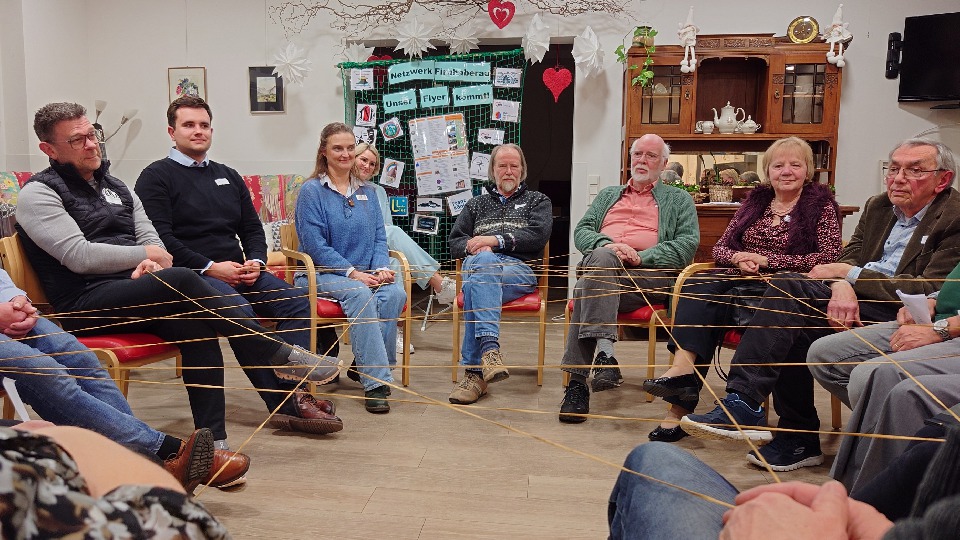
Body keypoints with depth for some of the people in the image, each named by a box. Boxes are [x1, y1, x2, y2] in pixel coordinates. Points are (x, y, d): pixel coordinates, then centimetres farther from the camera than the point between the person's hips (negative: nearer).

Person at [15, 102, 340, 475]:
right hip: (84, 303, -6)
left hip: (133, 289, 6)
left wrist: (149, 265, -10)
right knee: (182, 282, -32)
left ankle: (212, 441, -26)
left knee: (196, 325, -26)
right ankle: (279, 355, -23)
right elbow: (79, 256, -13)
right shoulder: (39, 193, 1)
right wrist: (146, 254, -5)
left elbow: (152, 239, 14)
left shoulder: (116, 187, 22)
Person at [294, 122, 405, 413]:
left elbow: (379, 237, 12)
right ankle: (375, 381, -34)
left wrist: (380, 268, -9)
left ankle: (364, 367, -13)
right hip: (321, 273, -4)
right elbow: (315, 245, -10)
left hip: (364, 274, 5)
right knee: (359, 293, -35)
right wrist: (352, 272, -18)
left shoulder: (367, 192, 15)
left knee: (395, 293, -27)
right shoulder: (311, 191, -1)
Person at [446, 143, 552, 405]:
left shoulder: (538, 201, 25)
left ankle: (474, 370, -45)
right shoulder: (476, 204, 33)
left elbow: (538, 235, 3)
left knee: (476, 283, -37)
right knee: (483, 260, -39)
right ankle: (489, 348, -51)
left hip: (520, 269, -2)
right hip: (478, 264, 2)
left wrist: (495, 240, -9)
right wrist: (475, 246, -3)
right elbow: (455, 243, 22)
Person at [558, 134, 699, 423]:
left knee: (588, 288, -34)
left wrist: (642, 256, -10)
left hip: (649, 275, -2)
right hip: (601, 265, 3)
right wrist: (606, 245, -7)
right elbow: (581, 231, 18)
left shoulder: (679, 200, 23)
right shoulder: (607, 195, 33)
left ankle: (578, 379, -40)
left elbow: (688, 243, 5)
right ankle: (604, 351, -46)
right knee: (602, 257, -37)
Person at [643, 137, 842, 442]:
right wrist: (737, 257, -8)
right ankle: (684, 367, -46)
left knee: (711, 305, -32)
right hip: (738, 280, 4)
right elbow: (720, 248, 17)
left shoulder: (821, 204, 7)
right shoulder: (755, 201, 20)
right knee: (697, 287, -31)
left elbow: (828, 257, -6)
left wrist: (767, 260, -12)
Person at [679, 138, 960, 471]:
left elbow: (930, 290, -13)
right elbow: (849, 258, 9)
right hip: (858, 301, 7)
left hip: (900, 316, -6)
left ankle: (745, 404, -26)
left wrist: (849, 274, -13)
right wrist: (842, 285, -16)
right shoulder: (878, 207, 18)